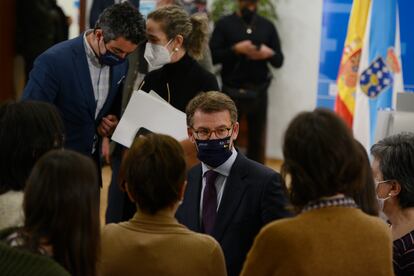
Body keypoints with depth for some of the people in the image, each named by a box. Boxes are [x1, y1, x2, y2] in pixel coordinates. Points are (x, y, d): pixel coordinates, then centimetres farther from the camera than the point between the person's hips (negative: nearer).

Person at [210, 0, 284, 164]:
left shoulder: (267, 26, 9)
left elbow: (279, 61, 9)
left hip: (259, 92, 2)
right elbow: (212, 56, -6)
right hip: (232, 92, -2)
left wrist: (269, 54, -13)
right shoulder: (224, 24, 2)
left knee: (258, 140, 5)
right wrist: (235, 49, -19)